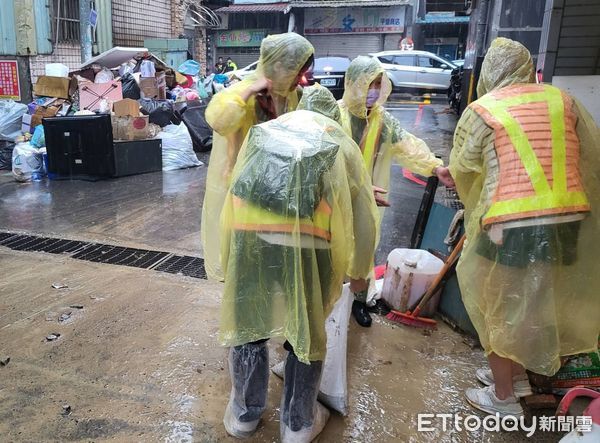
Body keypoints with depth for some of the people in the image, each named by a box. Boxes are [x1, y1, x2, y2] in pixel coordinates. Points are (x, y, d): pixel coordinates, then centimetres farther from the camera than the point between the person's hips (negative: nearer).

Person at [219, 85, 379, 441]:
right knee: (308, 330, 19)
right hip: (308, 241, -1)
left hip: (248, 232, 2)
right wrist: (359, 269, 40)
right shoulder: (343, 144, 23)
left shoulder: (264, 130, 28)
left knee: (248, 321, 22)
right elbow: (363, 217, 24)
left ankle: (245, 414, 42)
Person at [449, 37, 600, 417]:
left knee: (499, 306, 13)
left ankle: (504, 397, 27)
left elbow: (462, 166, 7)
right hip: (568, 220, 5)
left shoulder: (481, 111, -4)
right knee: (530, 300, 23)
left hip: (514, 226, -5)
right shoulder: (562, 100, 8)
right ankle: (517, 374, 41)